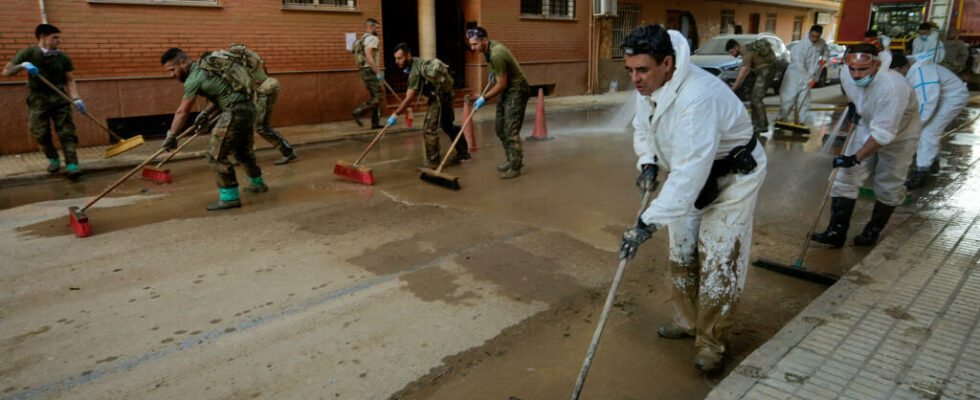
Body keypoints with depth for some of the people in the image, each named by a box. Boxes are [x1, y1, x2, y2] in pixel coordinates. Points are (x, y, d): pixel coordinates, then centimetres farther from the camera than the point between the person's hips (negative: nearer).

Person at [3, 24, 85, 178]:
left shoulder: (63, 57, 2)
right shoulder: (27, 54, -1)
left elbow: (70, 80, 1)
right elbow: (6, 72, 1)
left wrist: (76, 98, -14)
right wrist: (22, 66, -19)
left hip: (59, 99, 0)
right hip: (38, 100, 0)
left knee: (67, 132, -10)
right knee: (41, 134, -1)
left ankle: (72, 165, -16)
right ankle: (53, 160, 20)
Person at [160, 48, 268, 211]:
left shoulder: (193, 78, -10)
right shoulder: (205, 66, 16)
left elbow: (182, 112, -5)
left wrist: (171, 136, 5)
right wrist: (207, 112, 20)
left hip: (234, 112, -9)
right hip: (248, 107, 9)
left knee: (216, 155, -4)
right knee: (242, 150, 25)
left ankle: (230, 197, 1)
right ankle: (258, 184, 42)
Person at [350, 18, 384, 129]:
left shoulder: (362, 39, 21)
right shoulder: (372, 38, -9)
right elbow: (369, 57, -22)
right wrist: (378, 72, -25)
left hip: (363, 70, 10)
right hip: (370, 70, -10)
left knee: (375, 96, 10)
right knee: (376, 97, -11)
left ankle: (375, 123, 9)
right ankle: (358, 112, -17)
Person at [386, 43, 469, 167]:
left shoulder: (415, 72, -25)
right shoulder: (416, 62, 3)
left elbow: (409, 99, -27)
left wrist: (395, 114, -23)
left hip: (440, 97, -10)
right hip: (446, 93, 10)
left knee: (429, 128, -10)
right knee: (447, 124, 21)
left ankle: (433, 160, -4)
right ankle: (463, 151, 33)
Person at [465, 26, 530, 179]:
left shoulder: (497, 55, -29)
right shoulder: (488, 47, 0)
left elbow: (501, 85, -24)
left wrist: (484, 98, -16)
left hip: (516, 91, -10)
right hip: (506, 91, 10)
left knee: (511, 130, -11)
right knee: (500, 128, 12)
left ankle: (515, 167, -3)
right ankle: (513, 160, 23)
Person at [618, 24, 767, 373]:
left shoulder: (699, 96, -38)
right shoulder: (648, 86, -11)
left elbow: (690, 172, -43)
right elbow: (642, 127, 10)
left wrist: (649, 223, -45)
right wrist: (648, 163, -8)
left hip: (732, 177, -8)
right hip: (690, 174, 8)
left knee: (718, 262, -5)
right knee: (681, 253, 15)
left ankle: (711, 342, 14)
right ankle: (688, 321, 35)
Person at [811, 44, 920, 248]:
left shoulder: (892, 87, -37)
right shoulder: (847, 76, -18)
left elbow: (884, 133, -38)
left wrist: (856, 158, -37)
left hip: (899, 135, -5)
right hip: (868, 126, 6)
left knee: (887, 187, 2)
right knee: (846, 177, -4)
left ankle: (873, 231, 23)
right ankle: (836, 232, -3)